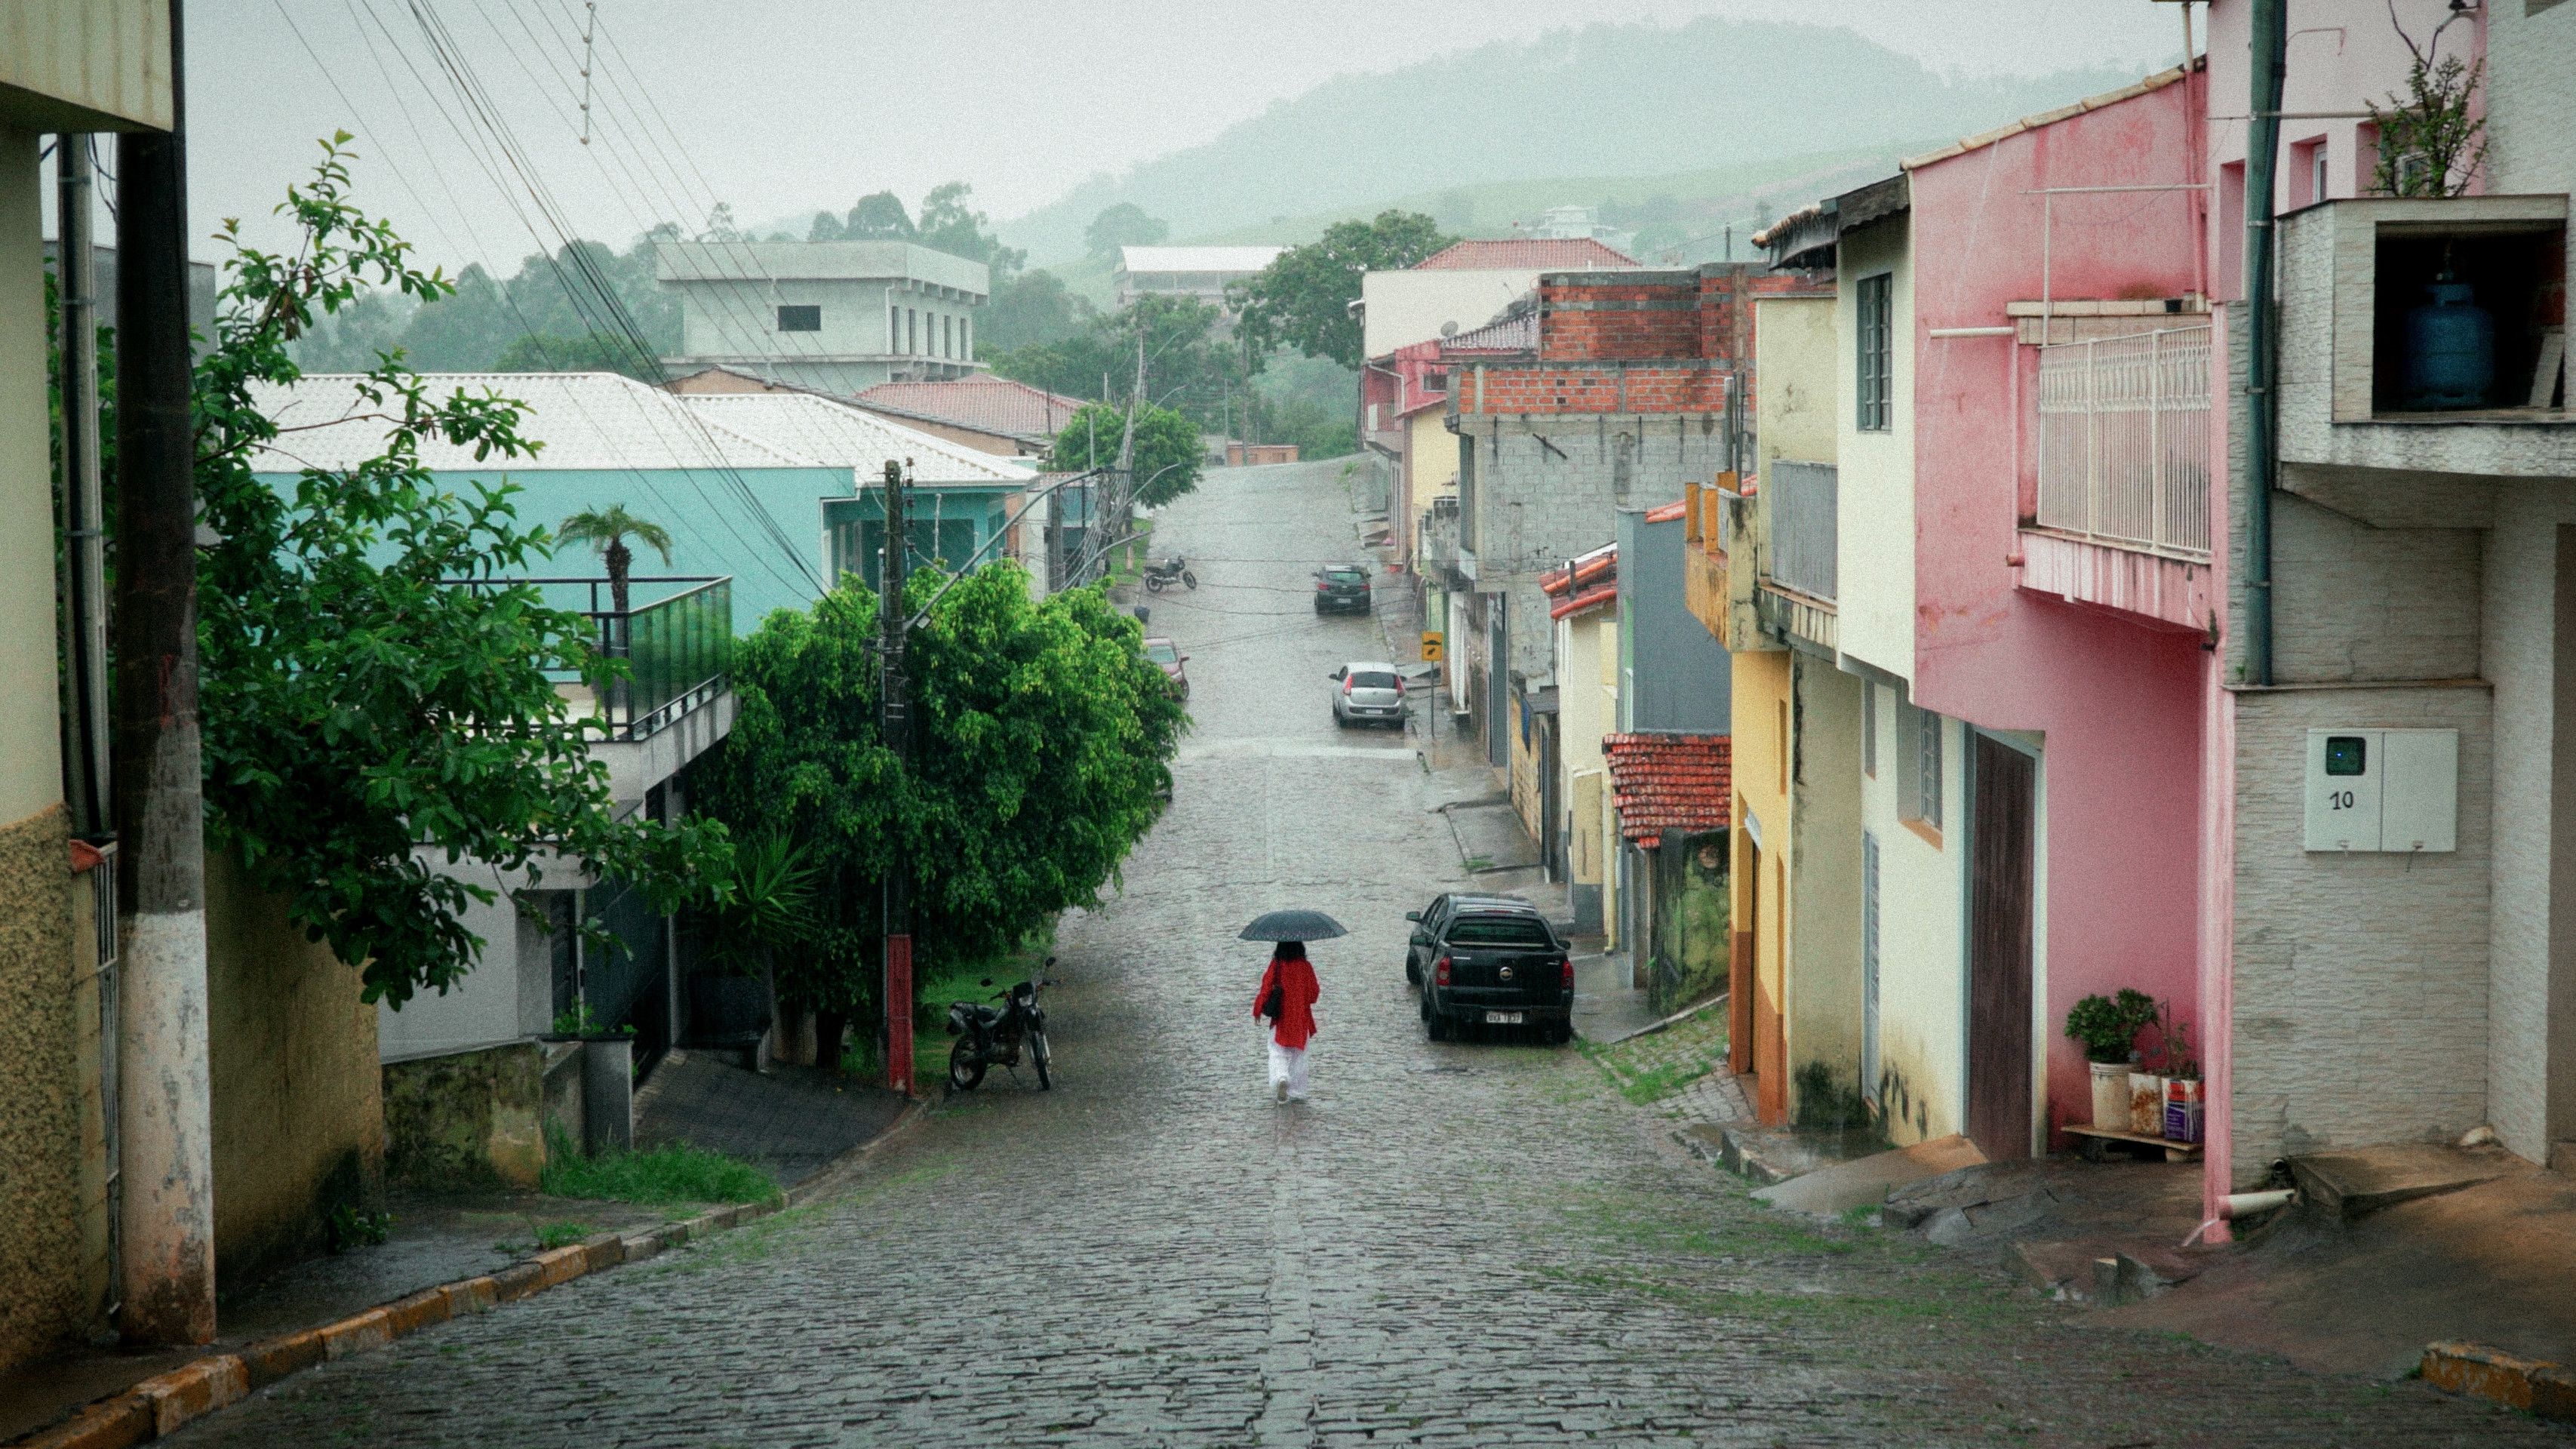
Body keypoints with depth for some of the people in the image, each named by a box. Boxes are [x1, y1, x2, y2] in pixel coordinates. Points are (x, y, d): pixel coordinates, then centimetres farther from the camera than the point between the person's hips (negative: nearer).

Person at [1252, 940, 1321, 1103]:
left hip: (1281, 1019, -1)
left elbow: (1266, 989, -7)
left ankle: (1281, 1078, -24)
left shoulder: (1276, 966, -8)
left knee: (1278, 1053, 4)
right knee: (1298, 1054, 11)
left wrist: (1258, 1010, 2)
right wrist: (1319, 990, 22)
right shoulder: (1305, 967, -6)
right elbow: (1314, 993, -1)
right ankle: (1297, 1092, 12)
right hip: (1301, 1020, 1)